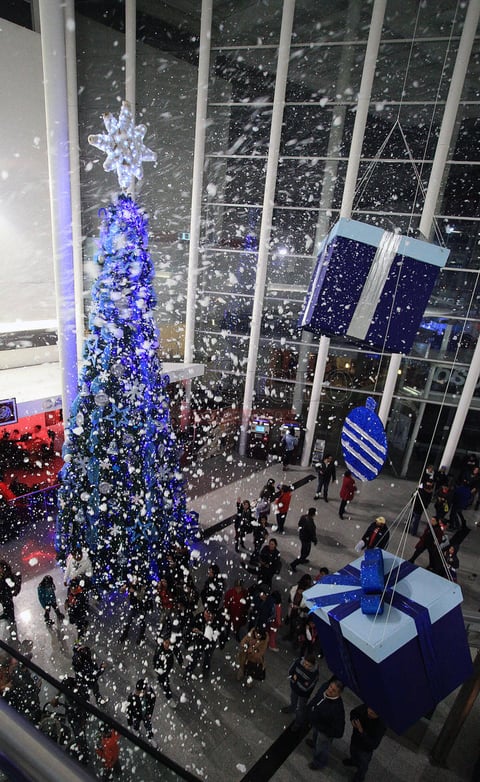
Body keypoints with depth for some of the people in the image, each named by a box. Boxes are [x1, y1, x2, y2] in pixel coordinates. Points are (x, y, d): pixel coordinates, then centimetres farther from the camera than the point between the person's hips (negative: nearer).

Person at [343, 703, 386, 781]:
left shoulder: (381, 725, -40)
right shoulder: (365, 707, -29)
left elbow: (374, 744, -33)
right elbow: (353, 712, -8)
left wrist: (362, 731, -43)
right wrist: (353, 719, -28)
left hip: (366, 749, -4)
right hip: (355, 739, 4)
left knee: (362, 767, 23)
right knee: (353, 752, 35)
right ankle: (353, 761, 67)